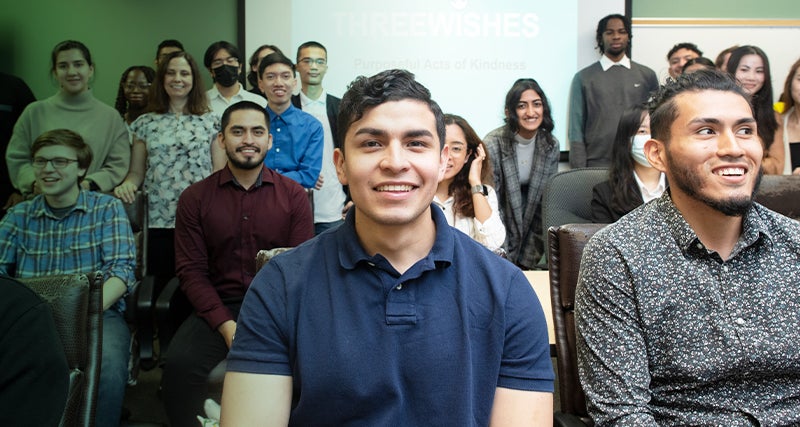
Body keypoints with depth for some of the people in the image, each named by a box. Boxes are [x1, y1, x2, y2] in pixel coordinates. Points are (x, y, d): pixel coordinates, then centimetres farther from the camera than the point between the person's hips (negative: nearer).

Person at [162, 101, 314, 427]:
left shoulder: (293, 195, 5)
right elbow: (191, 270, 2)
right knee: (179, 363, -26)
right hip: (218, 307, 1)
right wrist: (226, 325, -12)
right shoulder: (195, 198, 6)